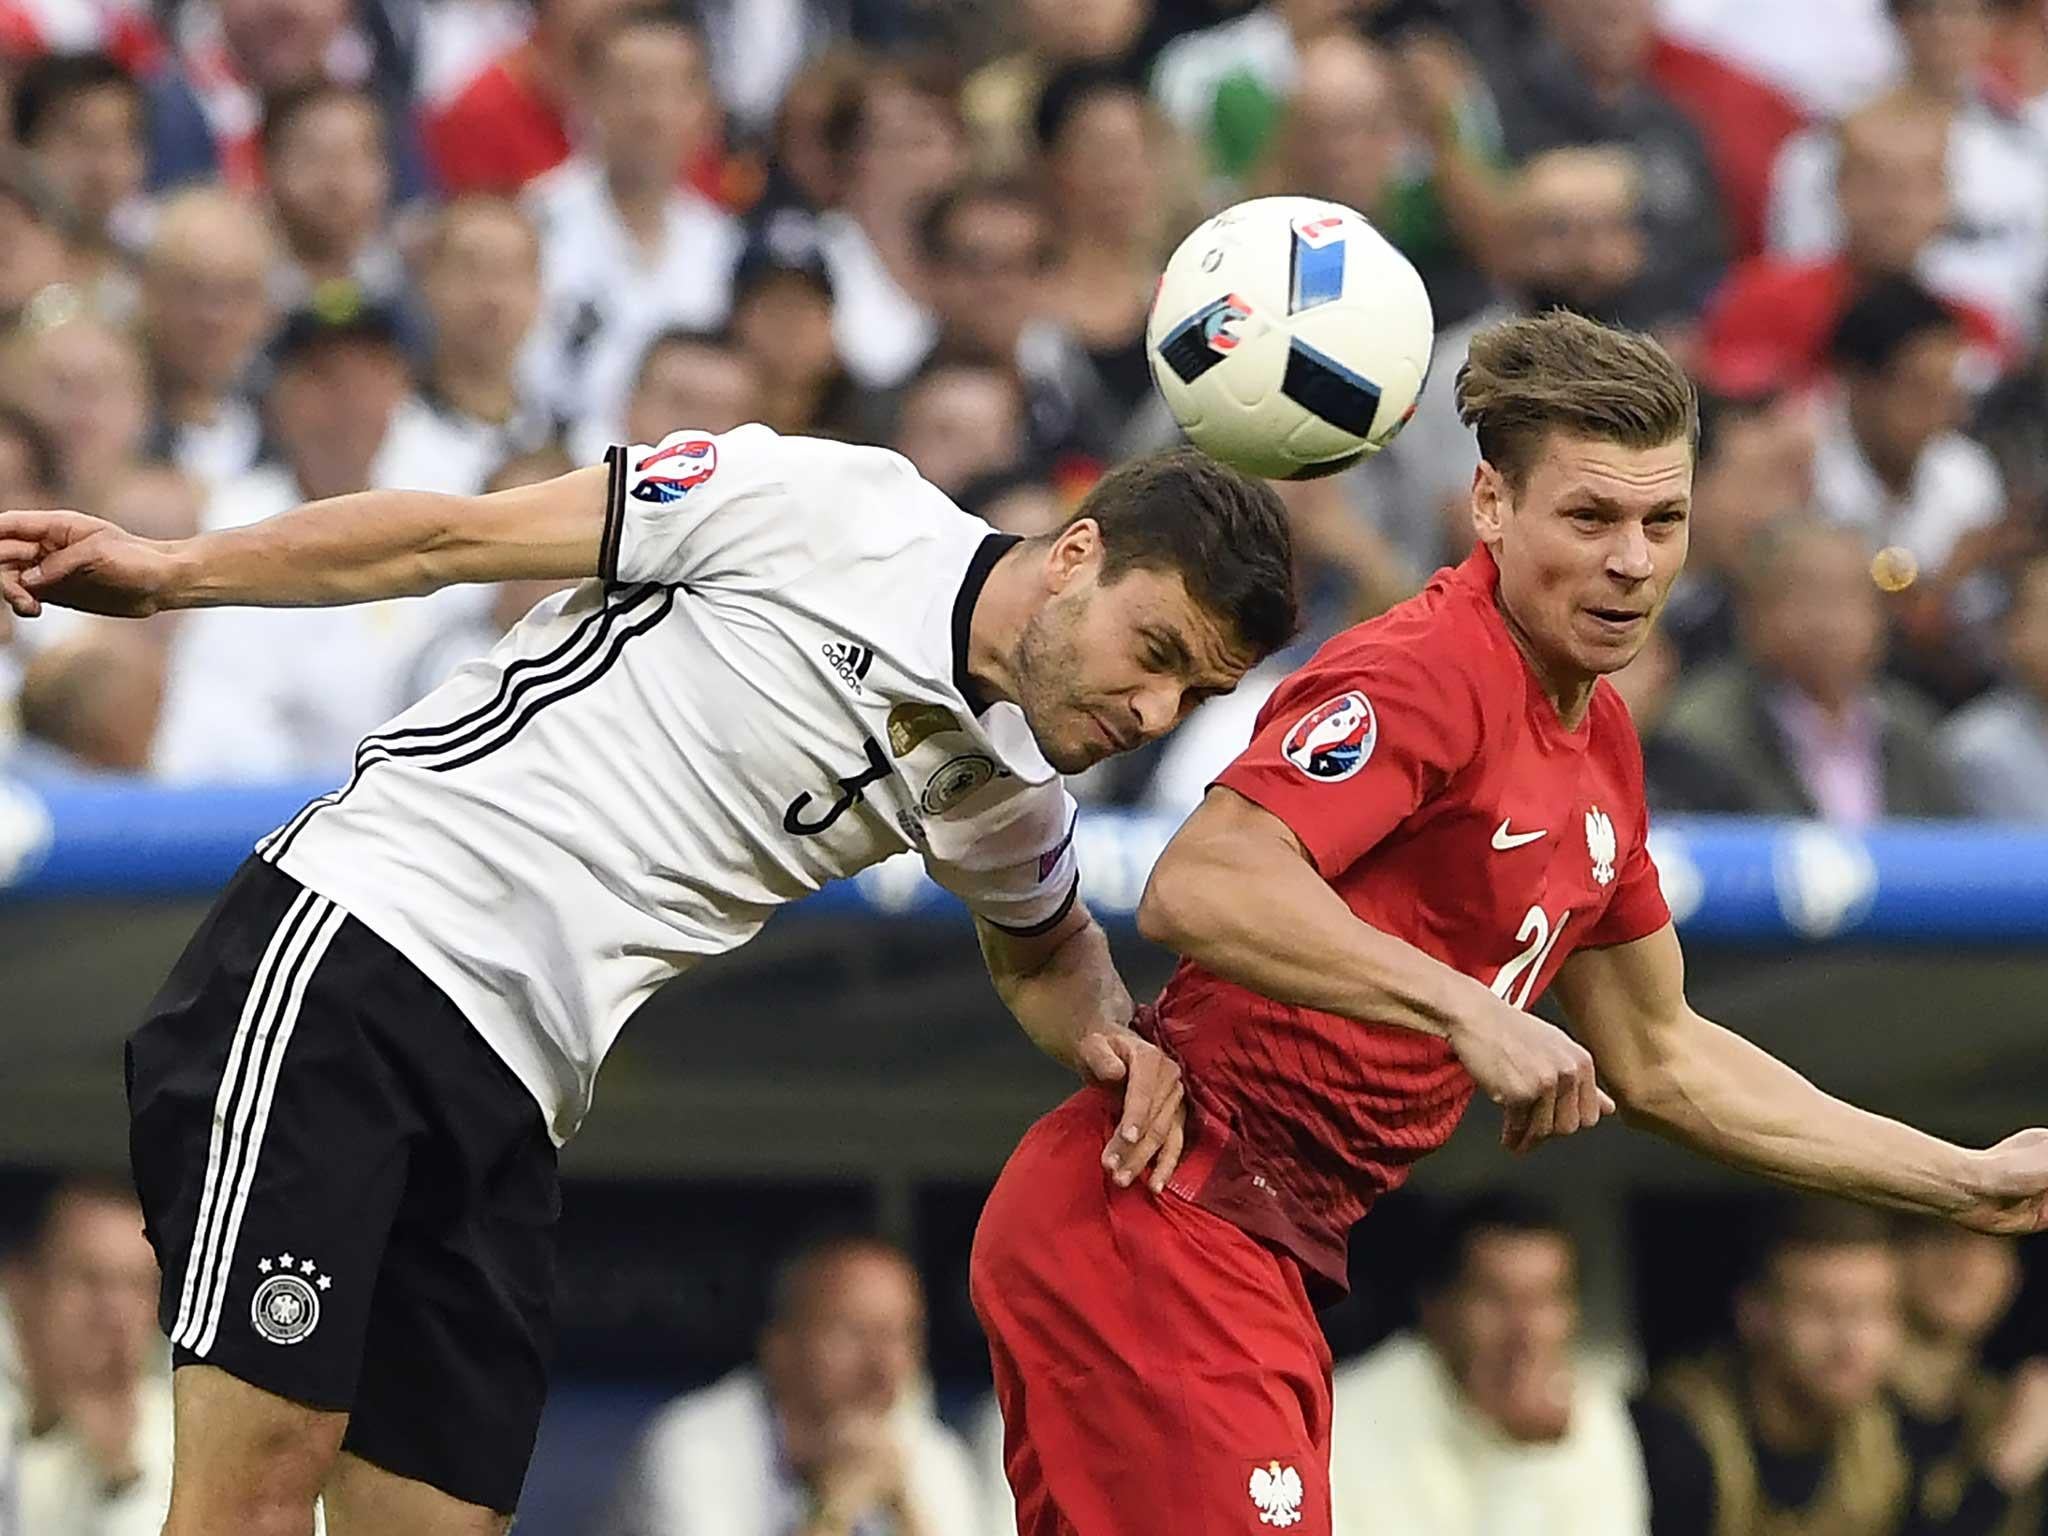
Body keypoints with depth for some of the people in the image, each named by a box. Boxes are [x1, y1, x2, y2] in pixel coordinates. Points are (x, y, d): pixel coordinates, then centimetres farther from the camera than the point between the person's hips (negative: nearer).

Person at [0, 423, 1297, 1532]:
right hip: (352, 948, -7)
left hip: (511, 1105, 7)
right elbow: (451, 538, -3)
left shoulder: (1008, 794, 12)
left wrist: (1113, 1036, 10)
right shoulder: (830, 511, -8)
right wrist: (168, 572, -7)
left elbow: (1045, 953, 34)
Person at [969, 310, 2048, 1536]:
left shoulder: (1596, 739, 15)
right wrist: (1467, 1010, -35)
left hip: (1274, 1262, 10)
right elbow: (1196, 890, -31)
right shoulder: (1424, 677, -16)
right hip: (1161, 1236, -10)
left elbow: (1657, 1060, 25)